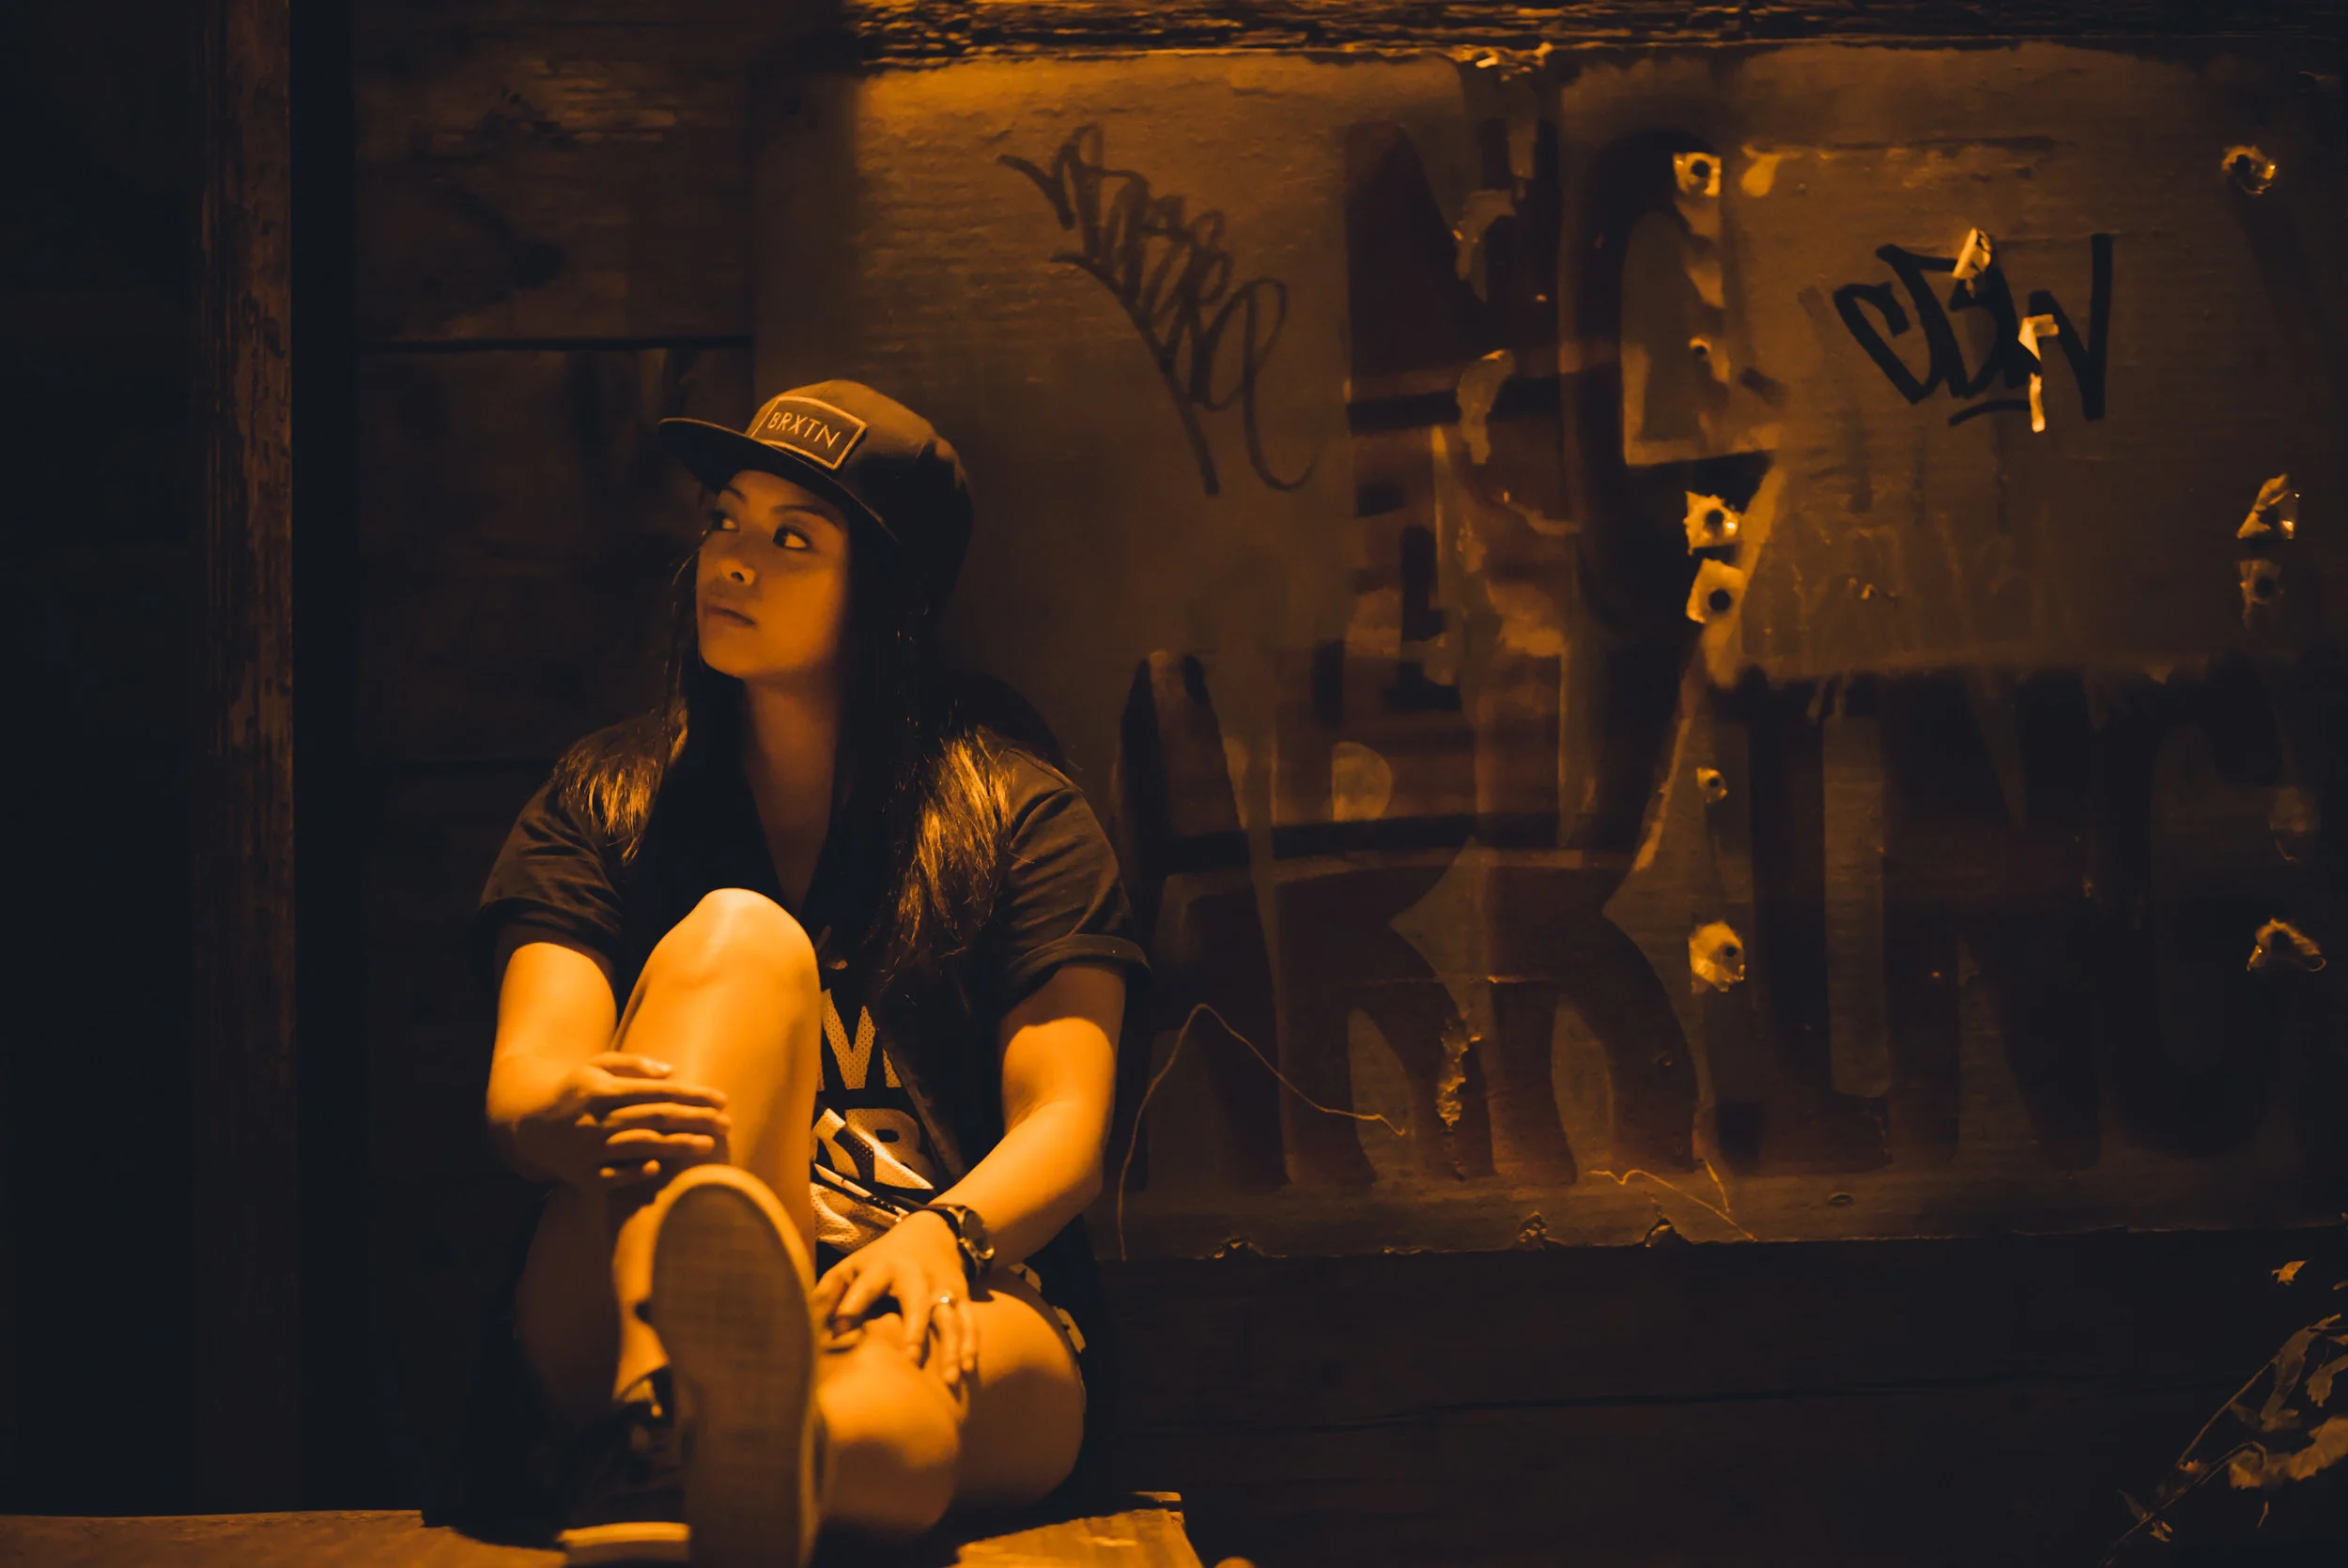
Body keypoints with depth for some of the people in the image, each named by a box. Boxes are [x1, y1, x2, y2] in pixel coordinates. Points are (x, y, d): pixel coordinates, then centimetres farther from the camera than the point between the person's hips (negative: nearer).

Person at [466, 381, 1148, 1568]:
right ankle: (661, 1428, -54)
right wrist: (575, 1118, -24)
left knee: (862, 1425, -39)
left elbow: (1065, 1124, 4)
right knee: (740, 936, -27)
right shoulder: (606, 799, 18)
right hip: (631, 1327, 1)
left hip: (950, 1306, 0)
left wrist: (941, 1233, -20)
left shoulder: (1013, 810, 15)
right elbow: (522, 1081, 3)